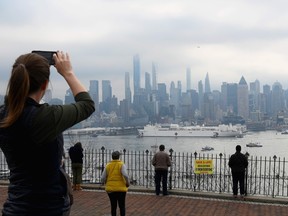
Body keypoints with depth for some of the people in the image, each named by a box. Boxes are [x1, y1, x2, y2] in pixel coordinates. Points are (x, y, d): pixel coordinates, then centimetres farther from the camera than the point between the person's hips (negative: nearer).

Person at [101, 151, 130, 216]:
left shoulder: (108, 165, 3)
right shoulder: (121, 165, -6)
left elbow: (103, 178, 0)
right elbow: (125, 175, -22)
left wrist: (107, 184, 18)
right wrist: (128, 183, -6)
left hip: (110, 189, 3)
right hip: (121, 189, -3)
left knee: (113, 206, 11)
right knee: (122, 206, 8)